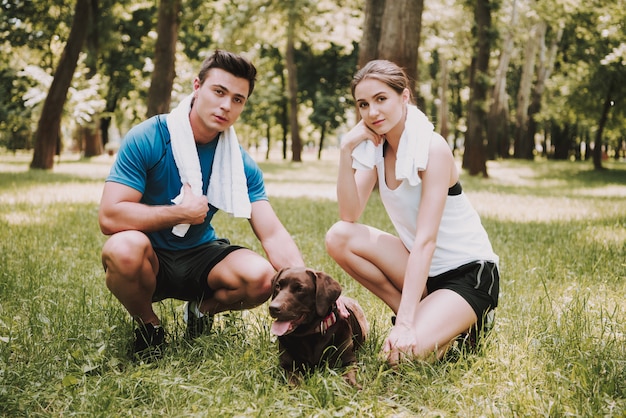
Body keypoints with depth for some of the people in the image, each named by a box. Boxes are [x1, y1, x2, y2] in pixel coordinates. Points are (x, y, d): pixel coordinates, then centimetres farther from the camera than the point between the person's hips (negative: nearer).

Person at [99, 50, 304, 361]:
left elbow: (273, 235, -14)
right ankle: (148, 325, -4)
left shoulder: (241, 164, -7)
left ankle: (202, 310, 10)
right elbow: (110, 217, -25)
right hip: (149, 261, -3)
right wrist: (182, 213, -21)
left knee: (262, 277, -26)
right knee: (124, 249, -38)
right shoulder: (148, 139, -18)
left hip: (200, 258, 3)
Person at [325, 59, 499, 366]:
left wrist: (405, 323, -33)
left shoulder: (433, 149, -20)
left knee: (404, 352, -27)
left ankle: (464, 324, 4)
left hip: (468, 272, -6)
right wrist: (346, 150, -21)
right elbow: (349, 216, -11)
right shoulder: (375, 148, 0)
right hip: (419, 267, 7)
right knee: (339, 237, -16)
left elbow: (425, 239, -27)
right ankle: (424, 316, -3)